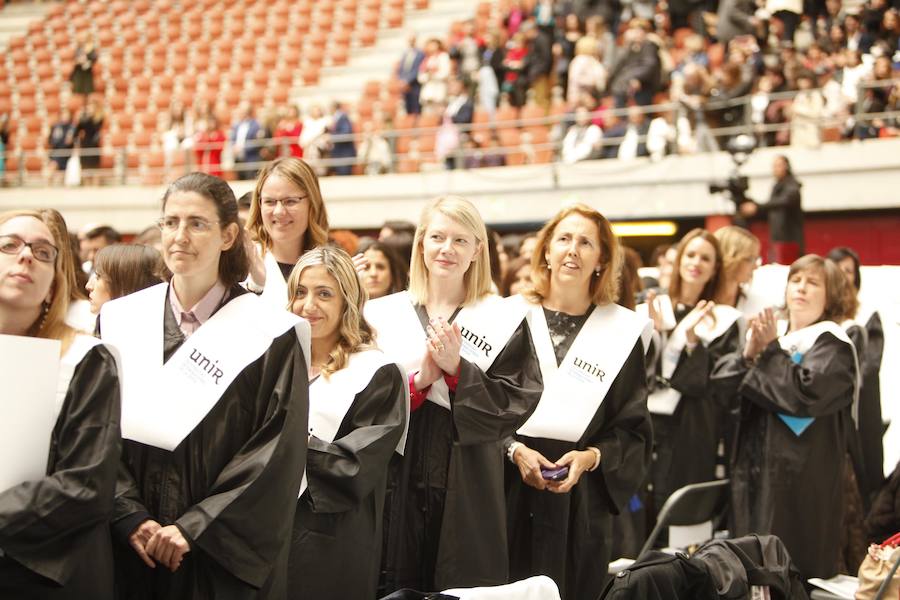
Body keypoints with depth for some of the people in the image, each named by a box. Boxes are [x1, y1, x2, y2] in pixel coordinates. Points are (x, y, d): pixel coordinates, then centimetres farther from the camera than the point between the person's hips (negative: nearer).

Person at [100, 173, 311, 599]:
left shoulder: (270, 336, -4)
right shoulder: (119, 321, 6)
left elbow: (277, 456, -9)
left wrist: (194, 528, -13)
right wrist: (131, 517, -10)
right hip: (129, 550, 3)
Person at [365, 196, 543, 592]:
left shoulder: (503, 319, 3)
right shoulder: (384, 314, 7)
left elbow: (517, 402, -5)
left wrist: (457, 370, -15)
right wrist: (418, 381, -13)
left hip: (468, 485, -1)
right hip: (398, 482, 1)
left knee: (464, 588, 2)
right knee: (396, 587, 4)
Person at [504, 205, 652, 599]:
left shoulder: (622, 331, 5)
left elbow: (634, 429, 5)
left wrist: (591, 457, -12)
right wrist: (514, 450, -12)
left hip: (583, 500, 0)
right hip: (510, 492, 0)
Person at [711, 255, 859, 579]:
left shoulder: (832, 345, -5)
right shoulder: (768, 333, 14)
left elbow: (805, 393, -22)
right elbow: (720, 383, 7)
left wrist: (771, 351, -11)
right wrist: (749, 354, -11)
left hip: (802, 476, -6)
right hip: (753, 467, 6)